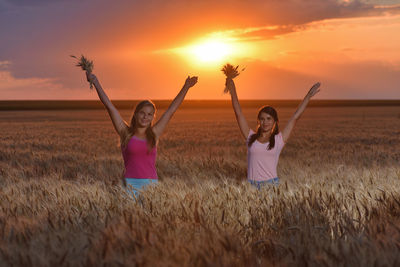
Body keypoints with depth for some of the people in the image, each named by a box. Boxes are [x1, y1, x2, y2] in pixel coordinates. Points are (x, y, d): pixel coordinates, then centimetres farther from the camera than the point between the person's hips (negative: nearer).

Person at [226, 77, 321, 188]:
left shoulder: (279, 139, 7)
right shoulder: (251, 137, 10)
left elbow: (295, 117, 9)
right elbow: (238, 114, 12)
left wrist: (308, 96, 10)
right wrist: (232, 92, 14)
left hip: (271, 184, -1)